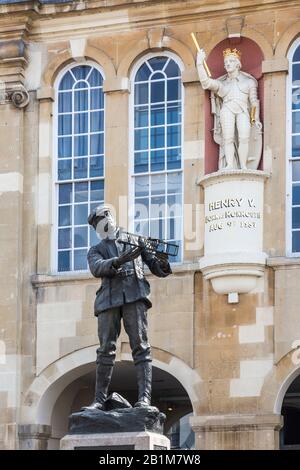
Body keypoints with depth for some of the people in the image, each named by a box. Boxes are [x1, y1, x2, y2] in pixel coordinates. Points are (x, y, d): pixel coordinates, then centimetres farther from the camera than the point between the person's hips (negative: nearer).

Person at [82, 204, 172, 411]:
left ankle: (144, 398, -17)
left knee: (141, 347, -11)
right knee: (106, 350, -3)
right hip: (109, 299, 1)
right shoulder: (96, 250, 21)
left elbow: (153, 264, 20)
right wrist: (119, 261, -20)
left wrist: (163, 267, -5)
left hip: (134, 296, -1)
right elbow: (97, 268, -2)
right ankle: (100, 400, -1)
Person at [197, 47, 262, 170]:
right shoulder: (222, 84, 24)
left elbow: (254, 101, 17)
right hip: (227, 110, 1)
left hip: (243, 111, -1)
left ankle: (243, 166, -28)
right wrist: (200, 63, 5)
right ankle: (230, 165, -28)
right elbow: (206, 82, 10)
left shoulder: (249, 81, 23)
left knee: (244, 138, -22)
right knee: (228, 138, -19)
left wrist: (256, 119, 7)